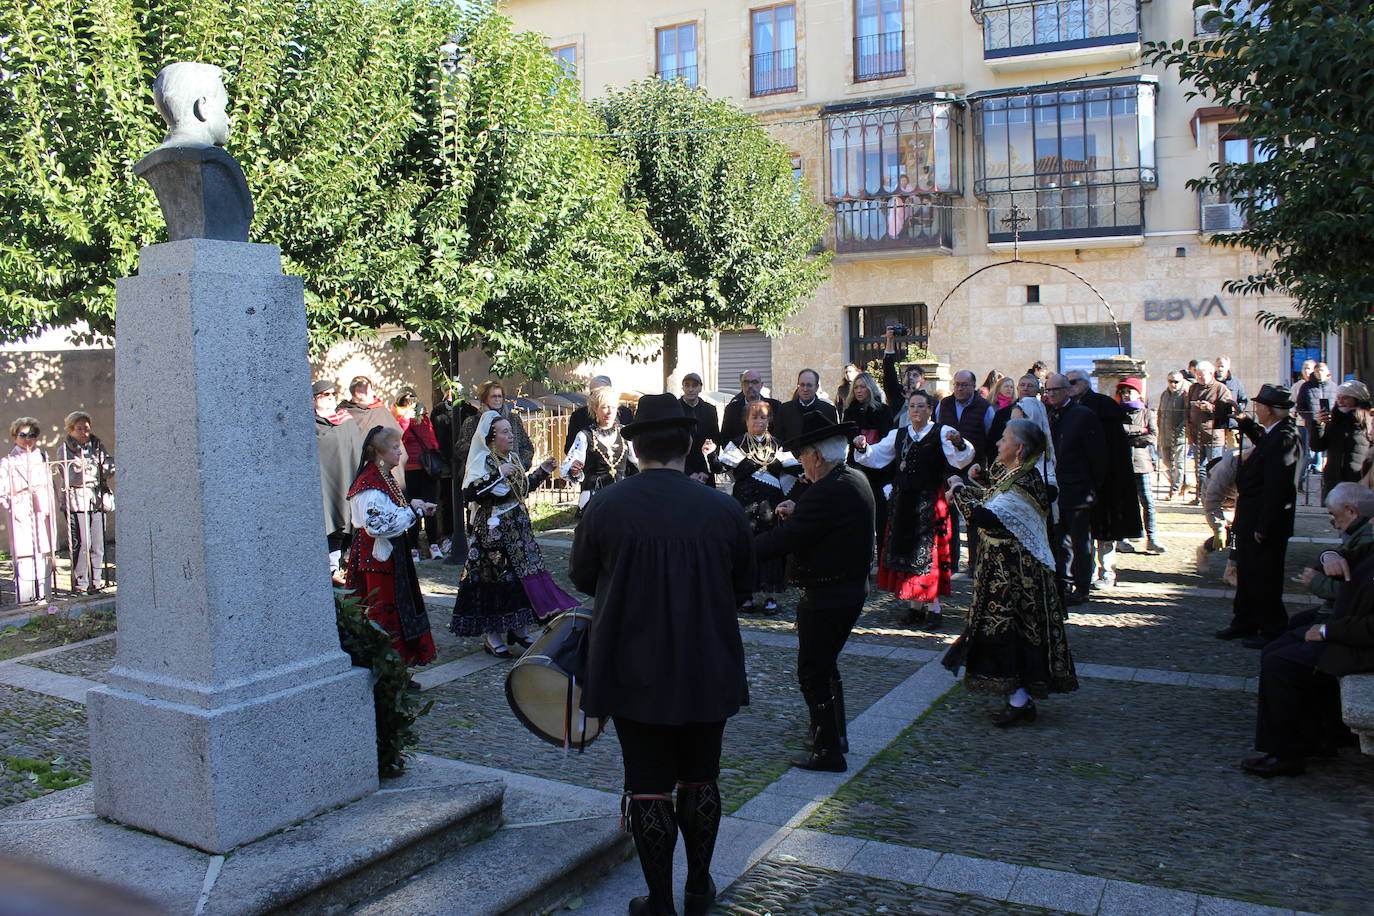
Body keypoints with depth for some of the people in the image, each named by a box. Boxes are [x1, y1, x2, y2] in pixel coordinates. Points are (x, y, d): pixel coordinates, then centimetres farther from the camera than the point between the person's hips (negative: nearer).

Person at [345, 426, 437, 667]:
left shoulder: (384, 479, 14)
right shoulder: (370, 484, -18)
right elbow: (377, 524, -26)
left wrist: (416, 509, 9)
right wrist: (412, 511, -18)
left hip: (391, 554, 10)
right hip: (376, 556, -10)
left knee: (396, 608, 13)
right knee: (382, 613, -5)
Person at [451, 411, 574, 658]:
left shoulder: (513, 459, 10)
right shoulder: (483, 460, -13)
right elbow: (468, 494, -27)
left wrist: (542, 471, 15)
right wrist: (497, 475, -30)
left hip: (518, 527, 8)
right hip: (493, 531, -8)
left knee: (522, 576, 10)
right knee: (496, 579, -2)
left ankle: (517, 630, 22)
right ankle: (493, 637, 10)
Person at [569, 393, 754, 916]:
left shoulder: (604, 509, -12)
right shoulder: (724, 510, -11)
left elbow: (581, 579, 2)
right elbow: (743, 584, 3)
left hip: (633, 671, -1)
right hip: (708, 671, 1)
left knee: (649, 786, 10)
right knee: (700, 779, 18)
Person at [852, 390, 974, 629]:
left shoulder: (941, 433, -3)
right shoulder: (898, 435, 13)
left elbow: (962, 461, -17)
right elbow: (875, 457, 12)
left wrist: (958, 444, -37)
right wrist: (863, 448, -9)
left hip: (930, 502, -5)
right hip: (902, 500, 5)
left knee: (928, 554, -2)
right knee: (905, 552, 9)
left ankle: (933, 608, 6)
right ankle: (915, 606, 20)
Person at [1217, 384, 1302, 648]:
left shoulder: (1283, 439, -22)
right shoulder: (1271, 435, 10)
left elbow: (1276, 488, -24)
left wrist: (1263, 527, -22)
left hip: (1266, 524, -10)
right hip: (1250, 521, 10)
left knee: (1264, 577, 1)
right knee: (1246, 573, 18)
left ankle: (1272, 629, 14)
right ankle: (1244, 623, 29)